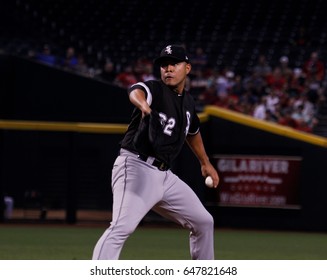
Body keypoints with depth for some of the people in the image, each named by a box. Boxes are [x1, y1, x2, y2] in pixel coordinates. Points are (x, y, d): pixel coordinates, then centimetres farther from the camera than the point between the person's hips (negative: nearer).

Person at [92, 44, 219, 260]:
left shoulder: (188, 102, 14)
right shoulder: (155, 89, -9)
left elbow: (192, 131, 35)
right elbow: (136, 91, -34)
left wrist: (205, 162, 42)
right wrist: (143, 105, -58)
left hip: (164, 175, 8)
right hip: (136, 169, -8)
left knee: (203, 222, 14)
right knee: (122, 227, -26)